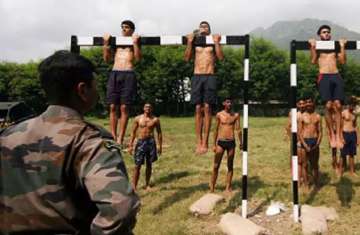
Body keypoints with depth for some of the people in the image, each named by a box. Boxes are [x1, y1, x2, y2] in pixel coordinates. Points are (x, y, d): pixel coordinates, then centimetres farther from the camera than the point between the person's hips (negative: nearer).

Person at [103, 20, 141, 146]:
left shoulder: (135, 42, 13)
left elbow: (138, 58, -3)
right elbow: (106, 59, 16)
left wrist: (135, 43, -7)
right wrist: (106, 43, 8)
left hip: (128, 74, -3)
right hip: (114, 74, 4)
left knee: (124, 107, -6)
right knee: (113, 107, 0)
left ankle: (120, 139, -3)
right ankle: (113, 137, 6)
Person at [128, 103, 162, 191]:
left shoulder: (155, 119, 1)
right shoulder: (138, 119, 2)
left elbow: (159, 133, 6)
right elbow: (133, 132, 6)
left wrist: (160, 146, 3)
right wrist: (131, 145, 3)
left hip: (151, 142, 1)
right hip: (140, 142, -1)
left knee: (149, 164, 10)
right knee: (137, 165, -3)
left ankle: (147, 184, 23)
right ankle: (134, 186, 3)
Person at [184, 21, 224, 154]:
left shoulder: (213, 43, 14)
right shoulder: (194, 43, 17)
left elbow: (221, 57, 0)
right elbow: (187, 58, 5)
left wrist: (216, 42, -5)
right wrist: (189, 42, -2)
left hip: (209, 77, -1)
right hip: (197, 77, 1)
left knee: (207, 108, -7)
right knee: (198, 109, -2)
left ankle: (205, 142, -5)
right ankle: (199, 142, 1)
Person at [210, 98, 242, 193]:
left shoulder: (236, 115, 4)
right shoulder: (219, 115, 2)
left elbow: (238, 129, 2)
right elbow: (216, 130, 5)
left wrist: (240, 142, -8)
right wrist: (214, 144, 3)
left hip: (231, 142, 1)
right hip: (221, 142, -1)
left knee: (230, 166, 7)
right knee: (216, 166, 0)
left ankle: (228, 187, 15)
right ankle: (212, 188, 7)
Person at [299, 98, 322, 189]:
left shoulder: (317, 116, 7)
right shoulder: (302, 116, -1)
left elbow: (320, 131, 6)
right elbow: (299, 132, -4)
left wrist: (317, 143, -7)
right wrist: (305, 145, -12)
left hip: (315, 141, 3)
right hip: (305, 141, -2)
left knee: (315, 165, 10)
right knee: (304, 165, 1)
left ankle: (316, 184, 19)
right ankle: (306, 185, 8)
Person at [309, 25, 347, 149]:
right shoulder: (316, 47, 16)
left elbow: (343, 61, 11)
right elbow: (313, 61, -1)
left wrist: (342, 46, 7)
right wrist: (312, 46, -3)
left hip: (336, 76, 3)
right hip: (324, 77, -3)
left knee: (338, 105, -9)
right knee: (328, 106, -12)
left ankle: (338, 135, -6)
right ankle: (332, 134, -2)